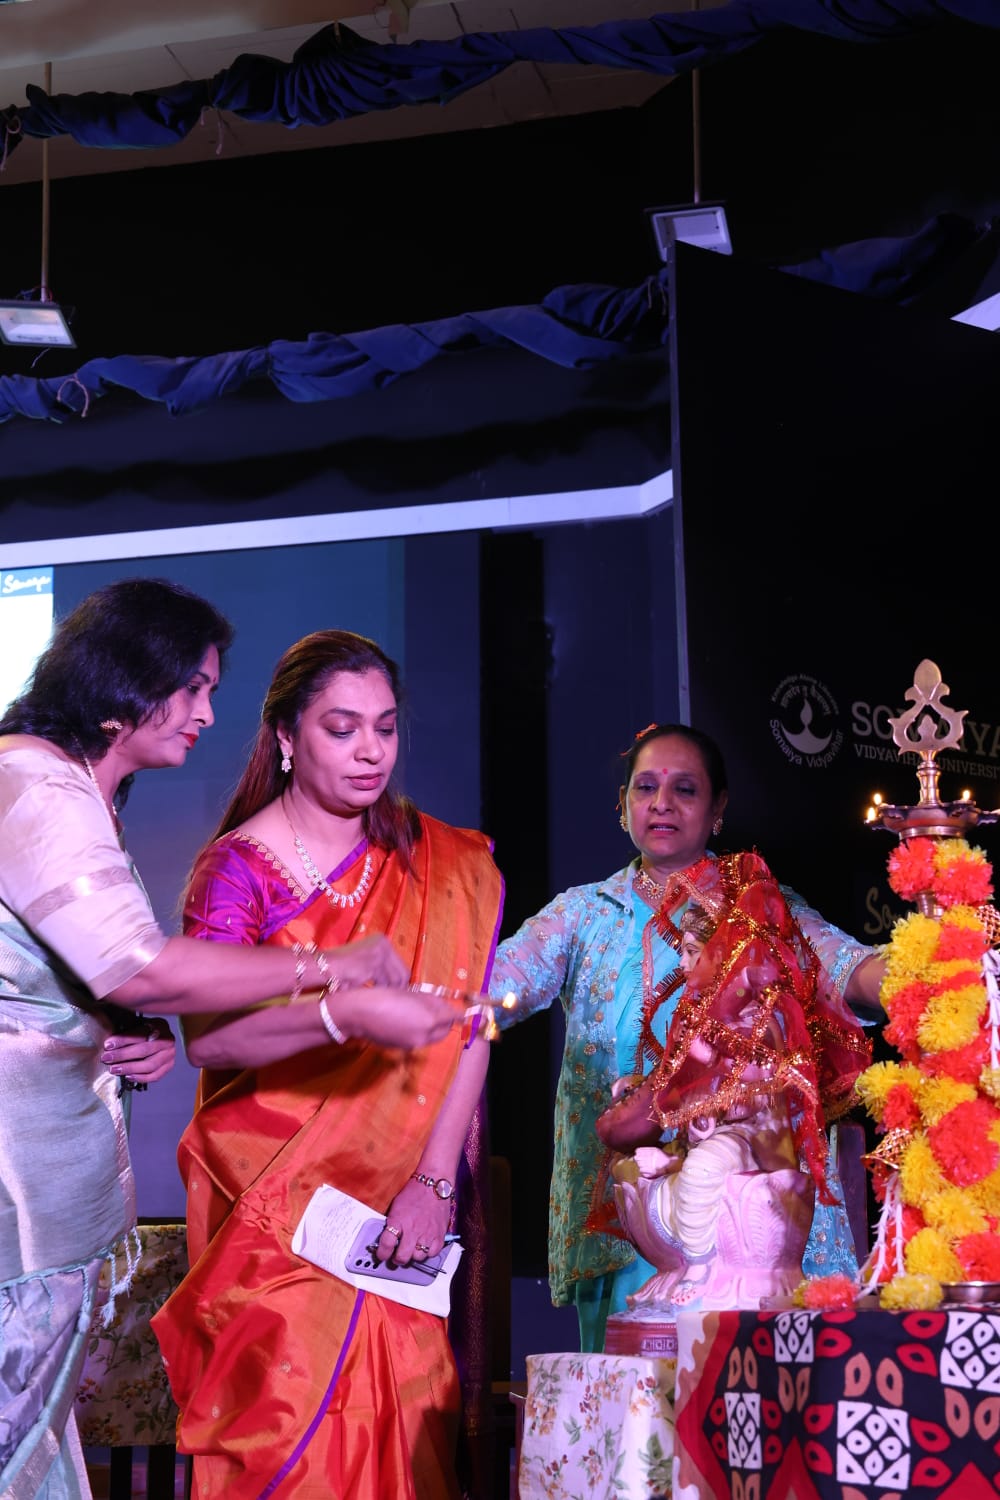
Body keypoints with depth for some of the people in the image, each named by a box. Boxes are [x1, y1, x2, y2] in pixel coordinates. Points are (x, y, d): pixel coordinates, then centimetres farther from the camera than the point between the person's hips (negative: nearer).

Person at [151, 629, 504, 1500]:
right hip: (273, 1206, -2)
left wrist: (433, 1182, -11)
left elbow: (469, 1033, 0)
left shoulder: (444, 866, 6)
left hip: (401, 1206, 2)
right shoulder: (240, 866, -4)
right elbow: (204, 1037, -18)